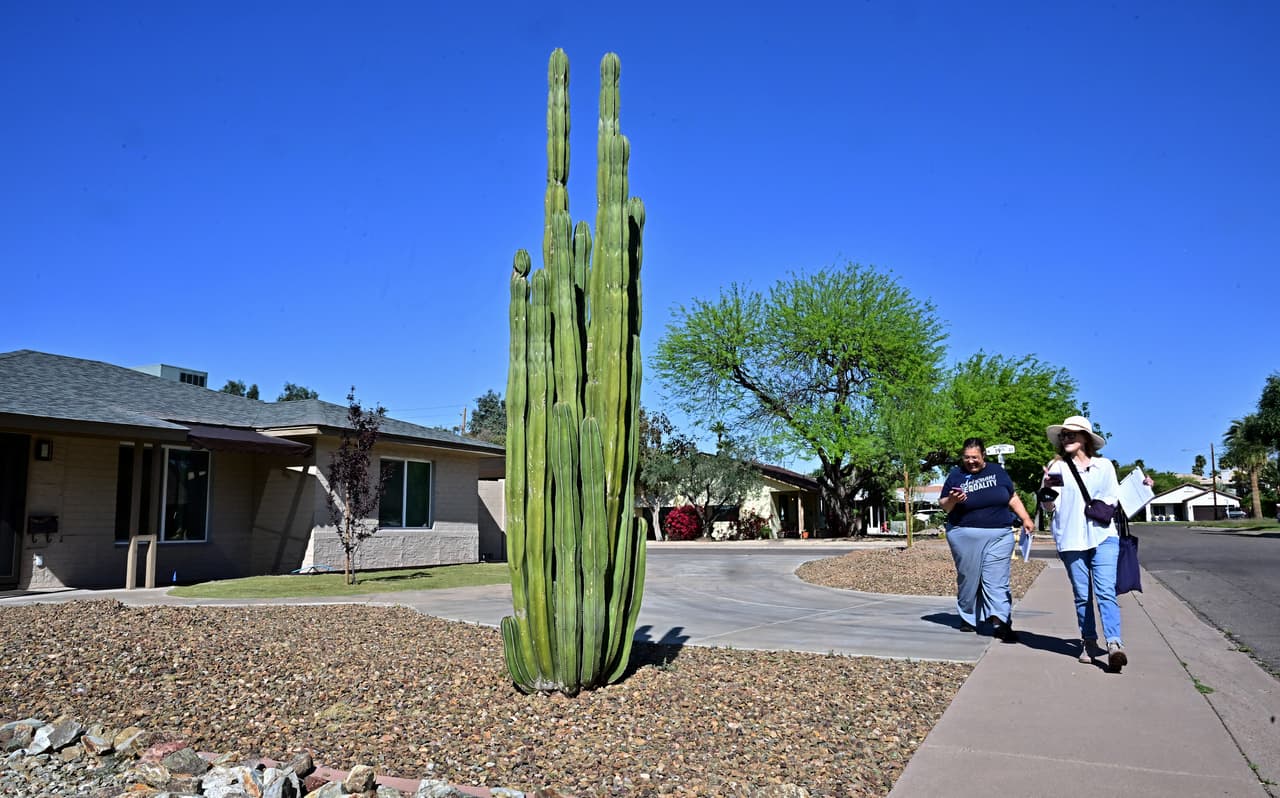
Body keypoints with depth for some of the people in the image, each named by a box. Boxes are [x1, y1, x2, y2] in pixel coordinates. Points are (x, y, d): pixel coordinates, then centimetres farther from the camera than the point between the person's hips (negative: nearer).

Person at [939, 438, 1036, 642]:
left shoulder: (997, 471, 8)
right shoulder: (956, 475, 4)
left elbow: (1012, 497, 16)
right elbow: (943, 505, 6)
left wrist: (1026, 518, 9)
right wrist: (953, 500, -14)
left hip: (999, 535, 1)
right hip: (965, 536, 0)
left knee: (996, 579, -7)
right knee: (968, 578, 5)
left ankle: (1001, 622, -13)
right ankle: (967, 618, 18)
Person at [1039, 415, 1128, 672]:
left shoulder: (1104, 465, 10)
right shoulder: (1056, 466, 7)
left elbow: (1114, 497, 11)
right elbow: (1048, 506, 3)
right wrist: (1047, 487, -17)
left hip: (1103, 536, -1)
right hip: (1070, 539, 1)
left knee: (1105, 591, -13)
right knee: (1082, 595, 5)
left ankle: (1114, 644, -20)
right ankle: (1089, 643, 16)